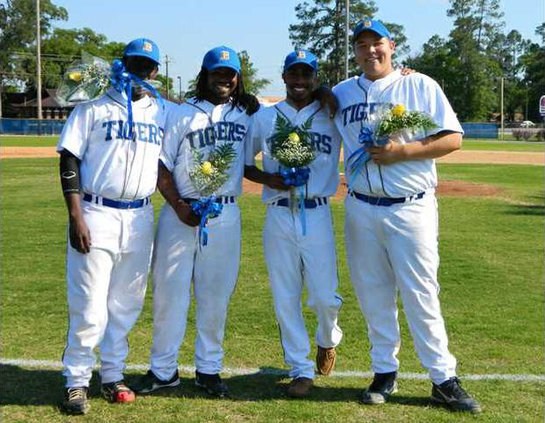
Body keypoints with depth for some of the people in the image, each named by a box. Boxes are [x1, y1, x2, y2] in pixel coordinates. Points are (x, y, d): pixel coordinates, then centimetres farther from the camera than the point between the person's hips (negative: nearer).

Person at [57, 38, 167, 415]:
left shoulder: (161, 113, 12)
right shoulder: (94, 107, 0)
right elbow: (69, 160, -4)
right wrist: (75, 216, -13)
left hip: (140, 218, 4)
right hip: (96, 215, -4)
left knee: (126, 306, 11)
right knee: (89, 308, -4)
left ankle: (113, 376, 24)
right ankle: (77, 382, 9)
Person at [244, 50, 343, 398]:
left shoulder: (332, 117, 6)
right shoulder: (264, 118, 9)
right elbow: (243, 163, 11)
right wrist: (269, 179, -5)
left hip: (318, 215, -1)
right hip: (278, 216, 1)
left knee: (325, 296, -1)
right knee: (285, 298, 4)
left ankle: (328, 339, 33)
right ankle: (301, 369, 17)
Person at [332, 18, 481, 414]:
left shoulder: (420, 85, 0)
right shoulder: (341, 93, 11)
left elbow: (453, 139, -6)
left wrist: (402, 151, -17)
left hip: (411, 208, -4)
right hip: (361, 210, 4)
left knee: (421, 295, -3)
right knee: (373, 295, 9)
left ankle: (444, 380, 5)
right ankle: (385, 371, 22)